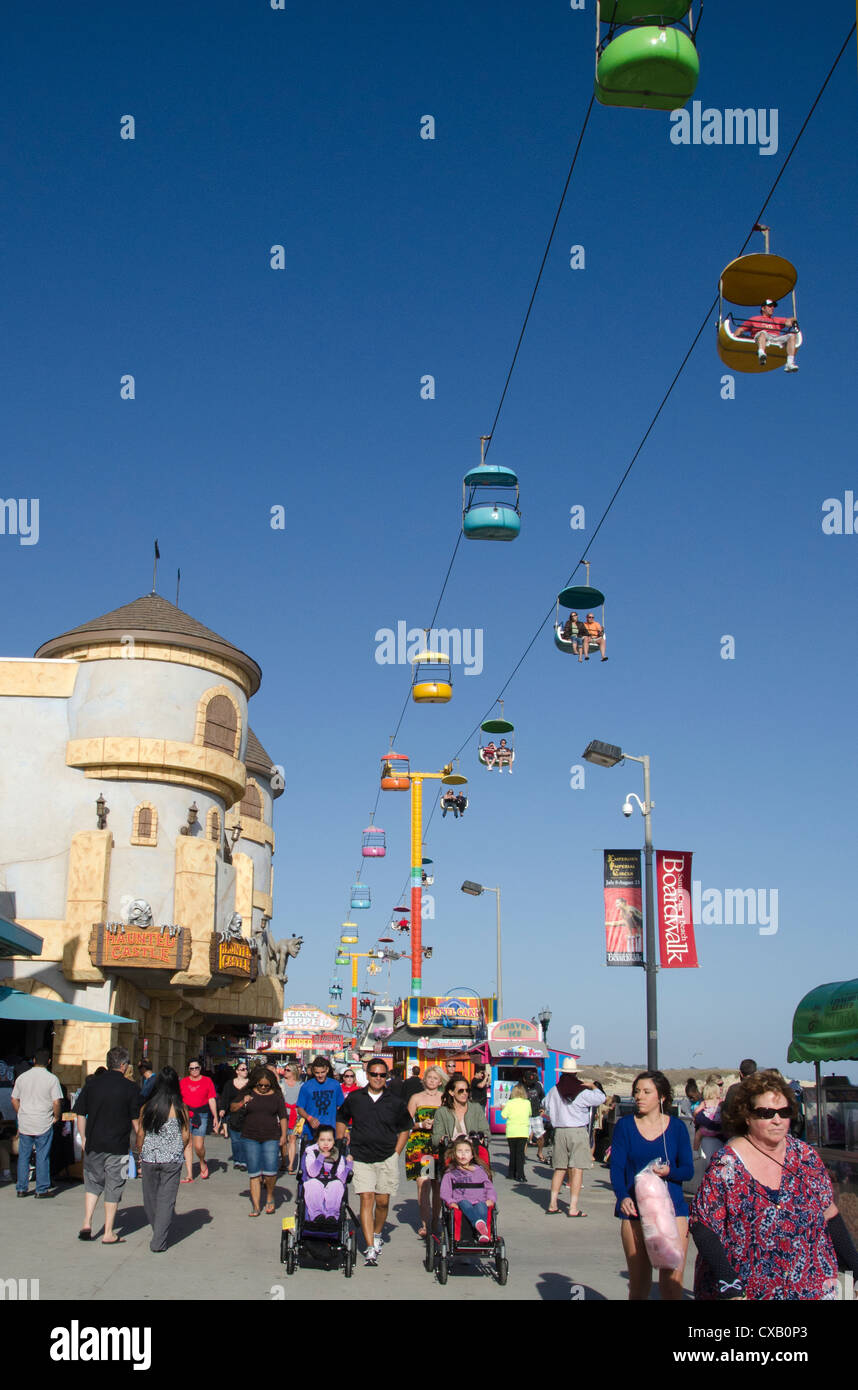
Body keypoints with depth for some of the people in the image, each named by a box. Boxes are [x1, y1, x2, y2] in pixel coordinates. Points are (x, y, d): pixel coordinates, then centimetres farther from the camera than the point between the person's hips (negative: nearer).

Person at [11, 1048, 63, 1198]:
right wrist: (56, 1117, 4)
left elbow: (14, 1100, 8)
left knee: (23, 1156, 11)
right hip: (44, 1124, -3)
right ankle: (42, 1189, 7)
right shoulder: (52, 1079, -8)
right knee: (42, 1157, 4)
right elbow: (57, 1103, -13)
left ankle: (21, 1188, 15)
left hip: (25, 1124, 3)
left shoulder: (22, 1077, 3)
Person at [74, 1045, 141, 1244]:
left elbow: (80, 1114, 5)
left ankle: (86, 1224, 9)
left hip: (93, 1145, 3)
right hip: (117, 1146, -3)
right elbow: (136, 1120, -5)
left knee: (92, 1184, 20)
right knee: (113, 1189, 7)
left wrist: (83, 1138, 15)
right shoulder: (129, 1088, -8)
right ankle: (108, 1233, 12)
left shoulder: (92, 1084, 0)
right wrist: (138, 1140, 10)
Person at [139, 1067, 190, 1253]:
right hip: (171, 1160, -2)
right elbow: (186, 1135, -2)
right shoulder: (179, 1107, -6)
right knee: (166, 1199, 3)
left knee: (150, 1197, 17)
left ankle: (157, 1234, 31)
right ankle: (158, 1243, -1)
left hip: (149, 1158, 2)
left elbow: (141, 1133, 2)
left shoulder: (147, 1106, -2)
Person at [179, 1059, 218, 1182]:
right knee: (187, 1144, 1)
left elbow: (212, 1100, 6)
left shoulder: (207, 1081, 6)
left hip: (201, 1116, -2)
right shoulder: (183, 1082, 9)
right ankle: (189, 1175, 6)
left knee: (199, 1146, -9)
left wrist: (215, 1117, 2)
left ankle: (202, 1163, 24)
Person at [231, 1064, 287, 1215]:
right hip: (250, 1138, 1)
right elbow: (232, 1108, 8)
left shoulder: (276, 1095, 4)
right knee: (254, 1173, 2)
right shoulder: (248, 1093, 5)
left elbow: (283, 1117, 6)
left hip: (271, 1138, -1)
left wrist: (283, 1135, -3)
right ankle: (255, 1206, 8)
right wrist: (242, 1103, -11)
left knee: (270, 1171, -12)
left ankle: (270, 1197, 14)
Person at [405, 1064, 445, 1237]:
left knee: (437, 1185, -1)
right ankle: (425, 1224, -10)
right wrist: (421, 1125, -6)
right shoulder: (416, 1098, 11)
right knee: (423, 1183, -13)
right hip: (419, 1145, -1)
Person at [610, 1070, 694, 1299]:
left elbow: (689, 1170, 5)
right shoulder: (625, 1125, 4)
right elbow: (616, 1166, -4)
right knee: (639, 1282, 3)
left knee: (672, 1280, -5)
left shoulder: (677, 1127, 5)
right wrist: (623, 1197, -22)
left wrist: (669, 1172, -17)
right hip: (635, 1209, 0)